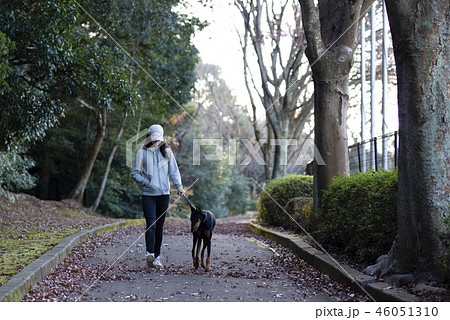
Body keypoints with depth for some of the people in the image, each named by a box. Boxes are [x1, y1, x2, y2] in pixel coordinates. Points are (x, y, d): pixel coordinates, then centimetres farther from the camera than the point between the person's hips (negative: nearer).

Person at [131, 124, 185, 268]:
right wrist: (147, 183, -9)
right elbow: (135, 173, 5)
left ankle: (157, 257, 12)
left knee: (159, 227, 6)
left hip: (164, 194, 2)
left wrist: (179, 186, -10)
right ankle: (150, 253, -16)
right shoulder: (142, 153, 2)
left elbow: (174, 171, 5)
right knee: (151, 225, -16)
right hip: (148, 195, -2)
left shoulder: (167, 151, 7)